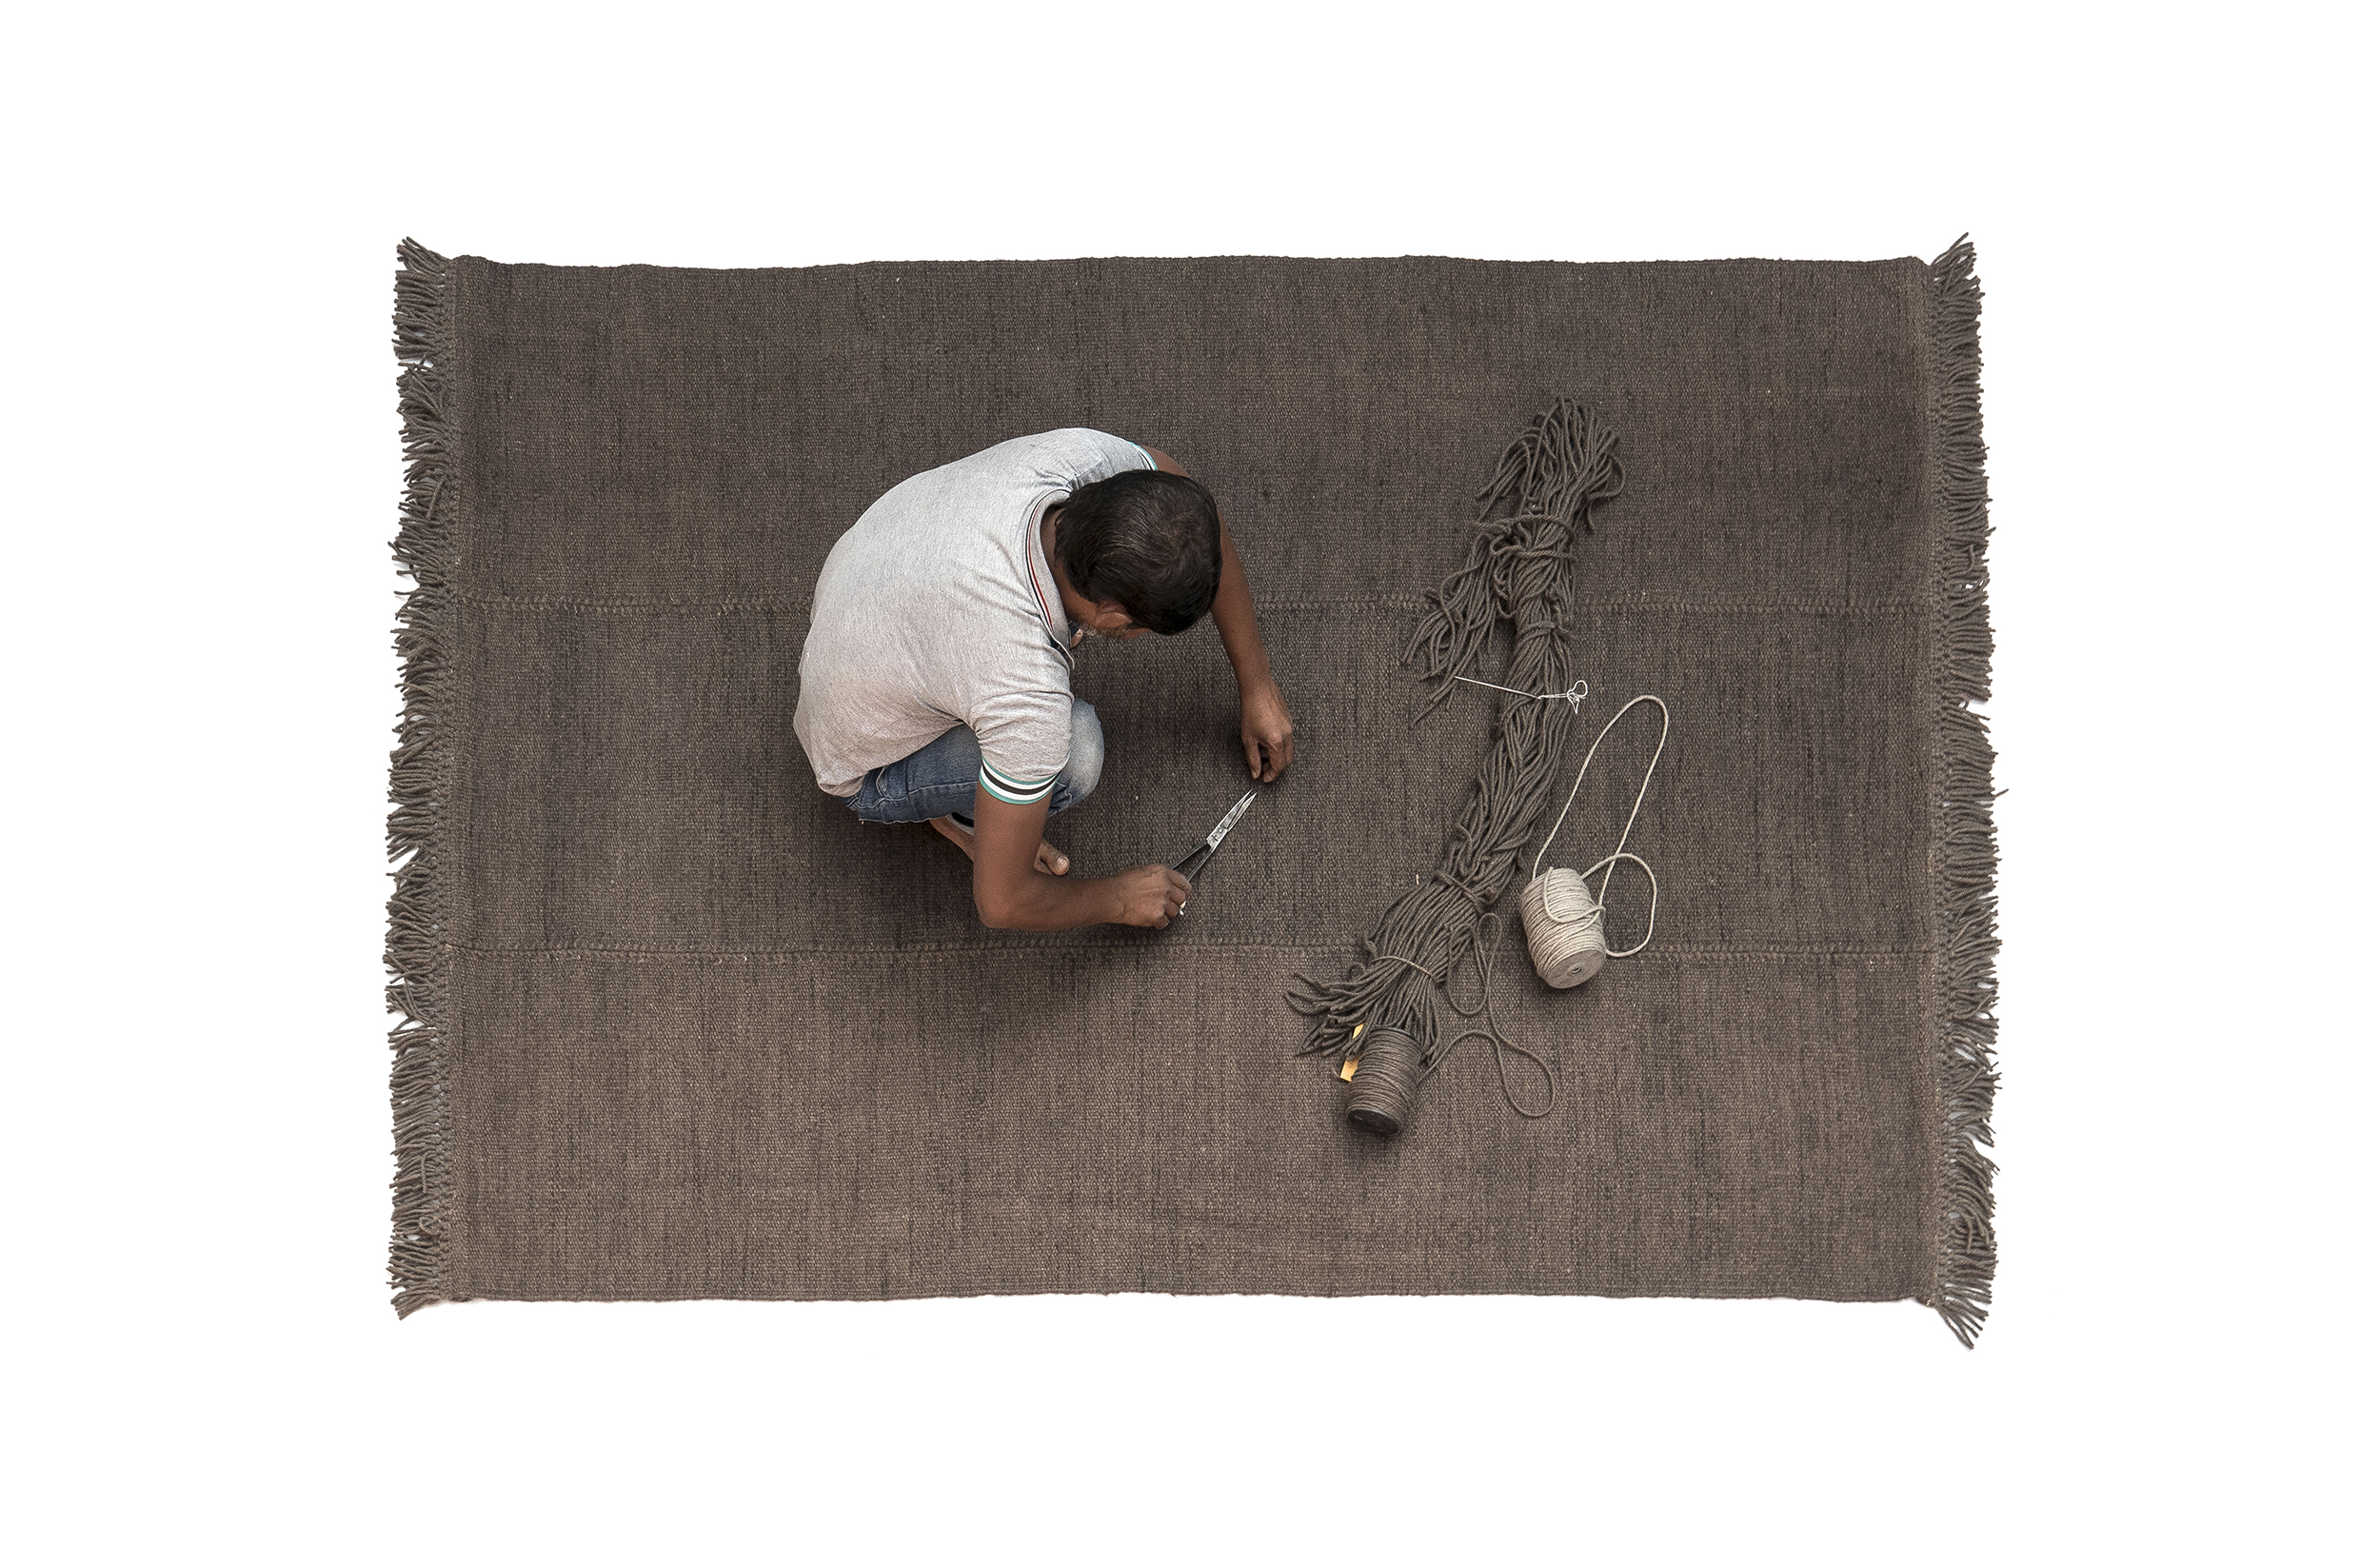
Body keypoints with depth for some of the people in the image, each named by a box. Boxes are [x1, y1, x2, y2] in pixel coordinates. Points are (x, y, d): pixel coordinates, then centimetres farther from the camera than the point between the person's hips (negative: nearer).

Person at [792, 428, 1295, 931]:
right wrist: (1121, 900, -10)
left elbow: (1199, 518, -5)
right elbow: (1002, 904, -29)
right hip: (866, 767, -6)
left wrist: (1256, 684, 1)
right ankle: (957, 810, 1)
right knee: (1076, 749, -33)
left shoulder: (1081, 456, -29)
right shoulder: (1028, 697, -43)